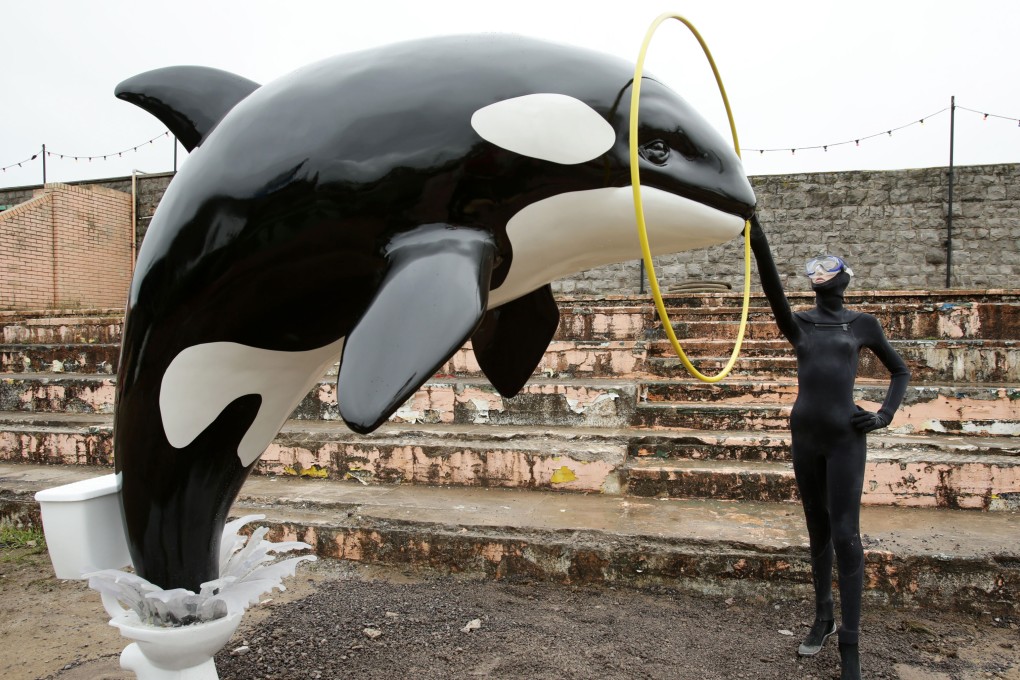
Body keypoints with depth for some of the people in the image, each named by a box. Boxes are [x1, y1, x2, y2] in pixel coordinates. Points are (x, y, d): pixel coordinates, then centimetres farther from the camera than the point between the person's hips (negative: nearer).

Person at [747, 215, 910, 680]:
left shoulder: (862, 324, 5)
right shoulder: (798, 324, 6)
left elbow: (900, 370, 15)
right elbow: (773, 289, -13)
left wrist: (884, 417, 1)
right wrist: (758, 245, -28)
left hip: (845, 436, -2)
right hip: (805, 434, 2)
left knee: (845, 535, -6)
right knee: (818, 531, 12)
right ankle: (823, 619, 26)